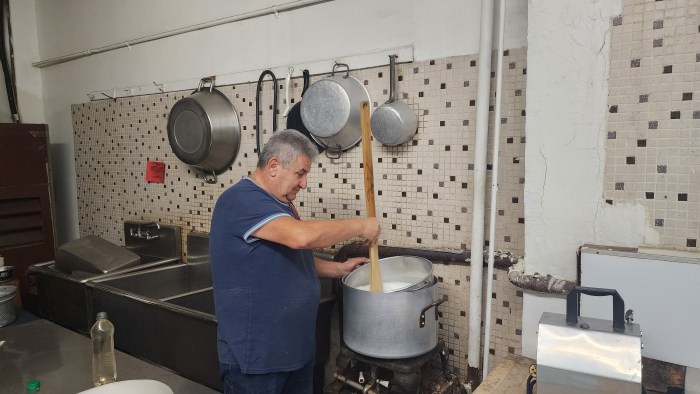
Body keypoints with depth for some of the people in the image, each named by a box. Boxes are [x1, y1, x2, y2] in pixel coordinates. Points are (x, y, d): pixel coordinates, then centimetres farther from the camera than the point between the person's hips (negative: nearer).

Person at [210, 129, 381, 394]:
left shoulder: (281, 205, 13)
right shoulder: (241, 199, -19)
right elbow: (301, 236, -34)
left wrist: (339, 269, 6)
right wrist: (359, 226, -20)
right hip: (254, 354, -9)